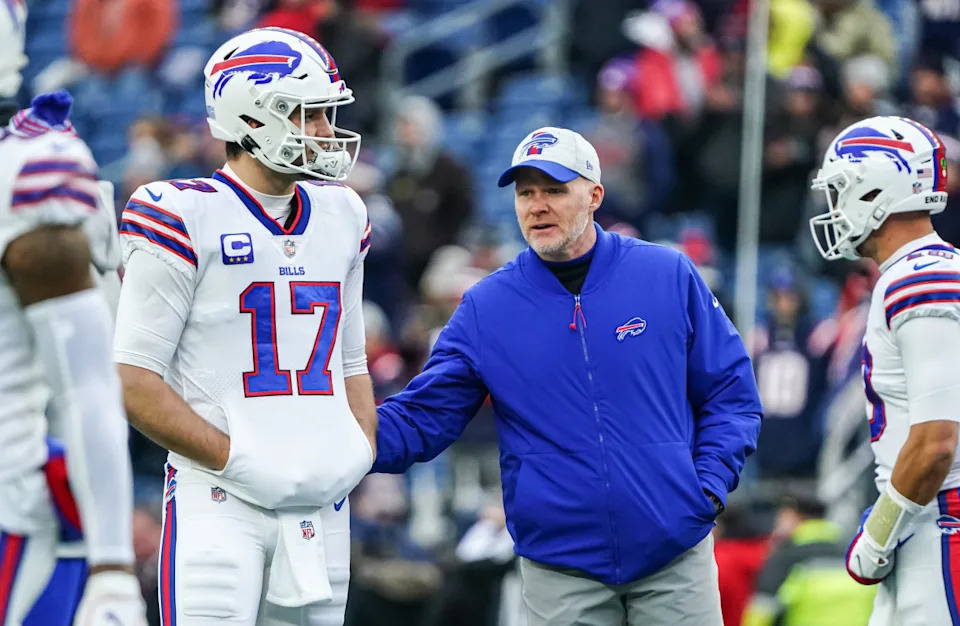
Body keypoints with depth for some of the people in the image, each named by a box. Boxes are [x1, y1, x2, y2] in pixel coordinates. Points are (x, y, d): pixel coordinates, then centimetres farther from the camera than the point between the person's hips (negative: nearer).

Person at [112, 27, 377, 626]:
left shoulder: (340, 217, 15)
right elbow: (134, 382, -9)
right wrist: (238, 461, -13)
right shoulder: (189, 217, -6)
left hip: (323, 503, 6)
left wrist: (362, 448, 5)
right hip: (219, 499, -6)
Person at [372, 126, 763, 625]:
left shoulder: (669, 277, 1)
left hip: (675, 557, -1)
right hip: (560, 571, 1)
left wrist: (709, 486, -7)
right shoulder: (486, 308, 3)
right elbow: (420, 420, 1)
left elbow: (730, 392, 5)